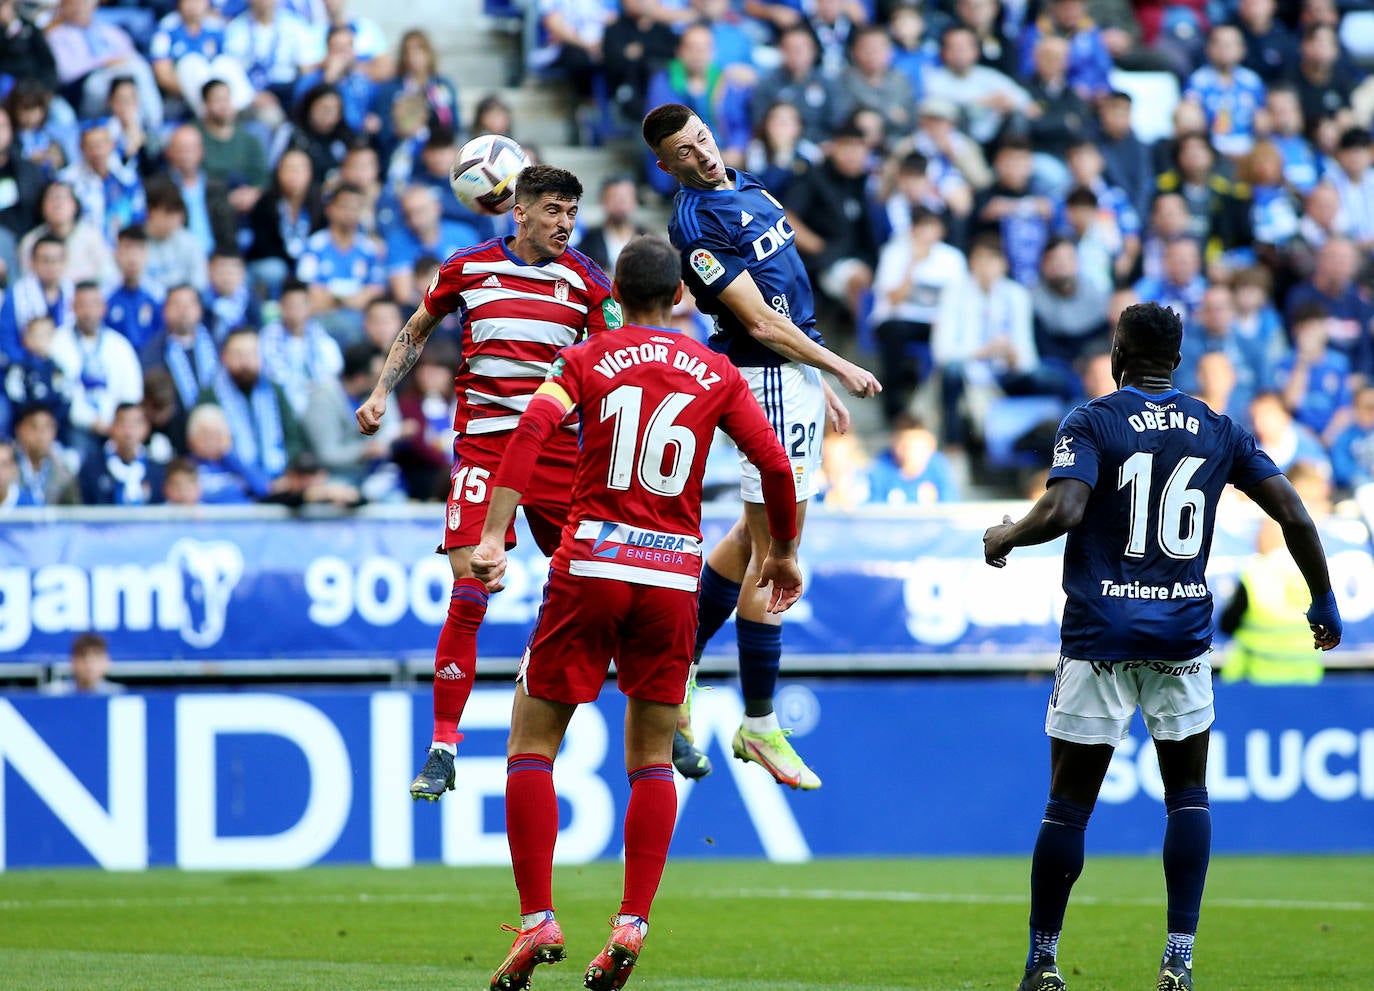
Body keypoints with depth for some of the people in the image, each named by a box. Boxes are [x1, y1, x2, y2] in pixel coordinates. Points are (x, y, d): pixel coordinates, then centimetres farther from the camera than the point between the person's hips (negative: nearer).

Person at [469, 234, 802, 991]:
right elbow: (775, 466, 5)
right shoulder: (716, 374, 9)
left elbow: (531, 431, -12)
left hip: (591, 566, -2)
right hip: (674, 575, 2)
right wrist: (782, 554, 20)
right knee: (652, 759, 12)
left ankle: (538, 922, -4)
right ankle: (631, 927, 0)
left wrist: (494, 536, -17)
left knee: (531, 746, 6)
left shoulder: (585, 360, 4)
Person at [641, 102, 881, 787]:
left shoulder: (748, 187, 13)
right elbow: (760, 323, -18)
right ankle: (759, 726, 1)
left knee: (753, 537, 17)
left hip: (797, 371, 9)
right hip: (769, 380, -9)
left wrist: (820, 389, 20)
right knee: (774, 555, -5)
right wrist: (840, 367, -10)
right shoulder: (694, 224, -17)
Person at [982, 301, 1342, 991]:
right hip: (1184, 635, 3)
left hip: (1100, 636, -3)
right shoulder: (1218, 431, 7)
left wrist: (1004, 537, 0)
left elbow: (1061, 511, -20)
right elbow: (1293, 515, 3)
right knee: (1188, 795, 13)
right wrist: (1323, 603, 15)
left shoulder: (1091, 422, -4)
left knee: (1069, 805, 5)